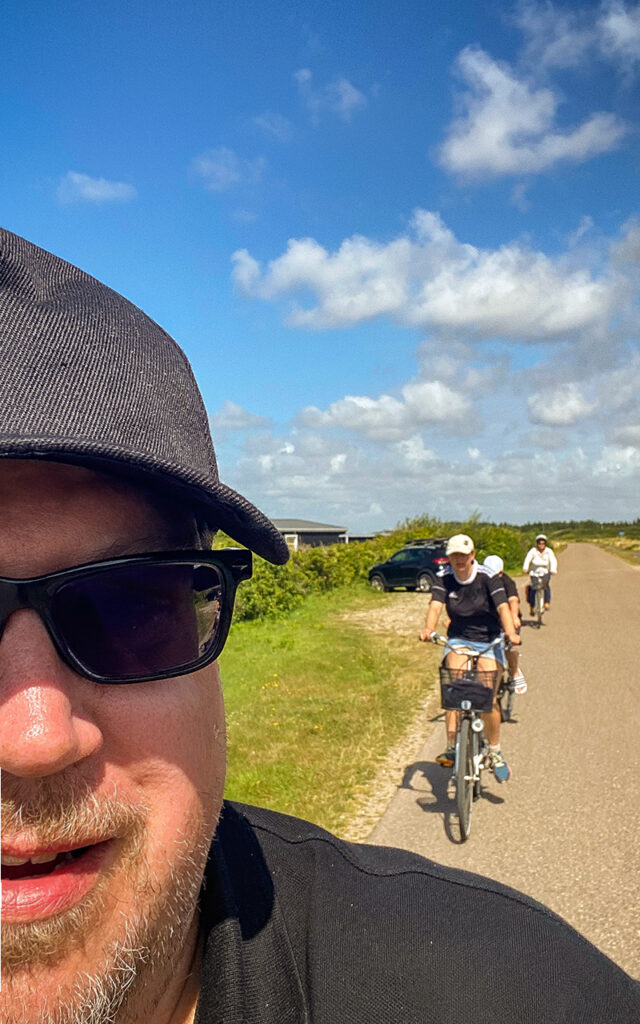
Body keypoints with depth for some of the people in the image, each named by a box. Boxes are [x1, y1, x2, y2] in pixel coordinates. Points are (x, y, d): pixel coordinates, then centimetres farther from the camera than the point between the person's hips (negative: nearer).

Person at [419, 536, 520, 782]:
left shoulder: (488, 577, -12)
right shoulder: (444, 579, -5)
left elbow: (502, 607, -24)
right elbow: (436, 605, -19)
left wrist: (511, 633, -42)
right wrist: (429, 629, -40)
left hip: (488, 642, -2)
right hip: (458, 640, 2)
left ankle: (495, 752, 7)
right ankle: (451, 747, -18)